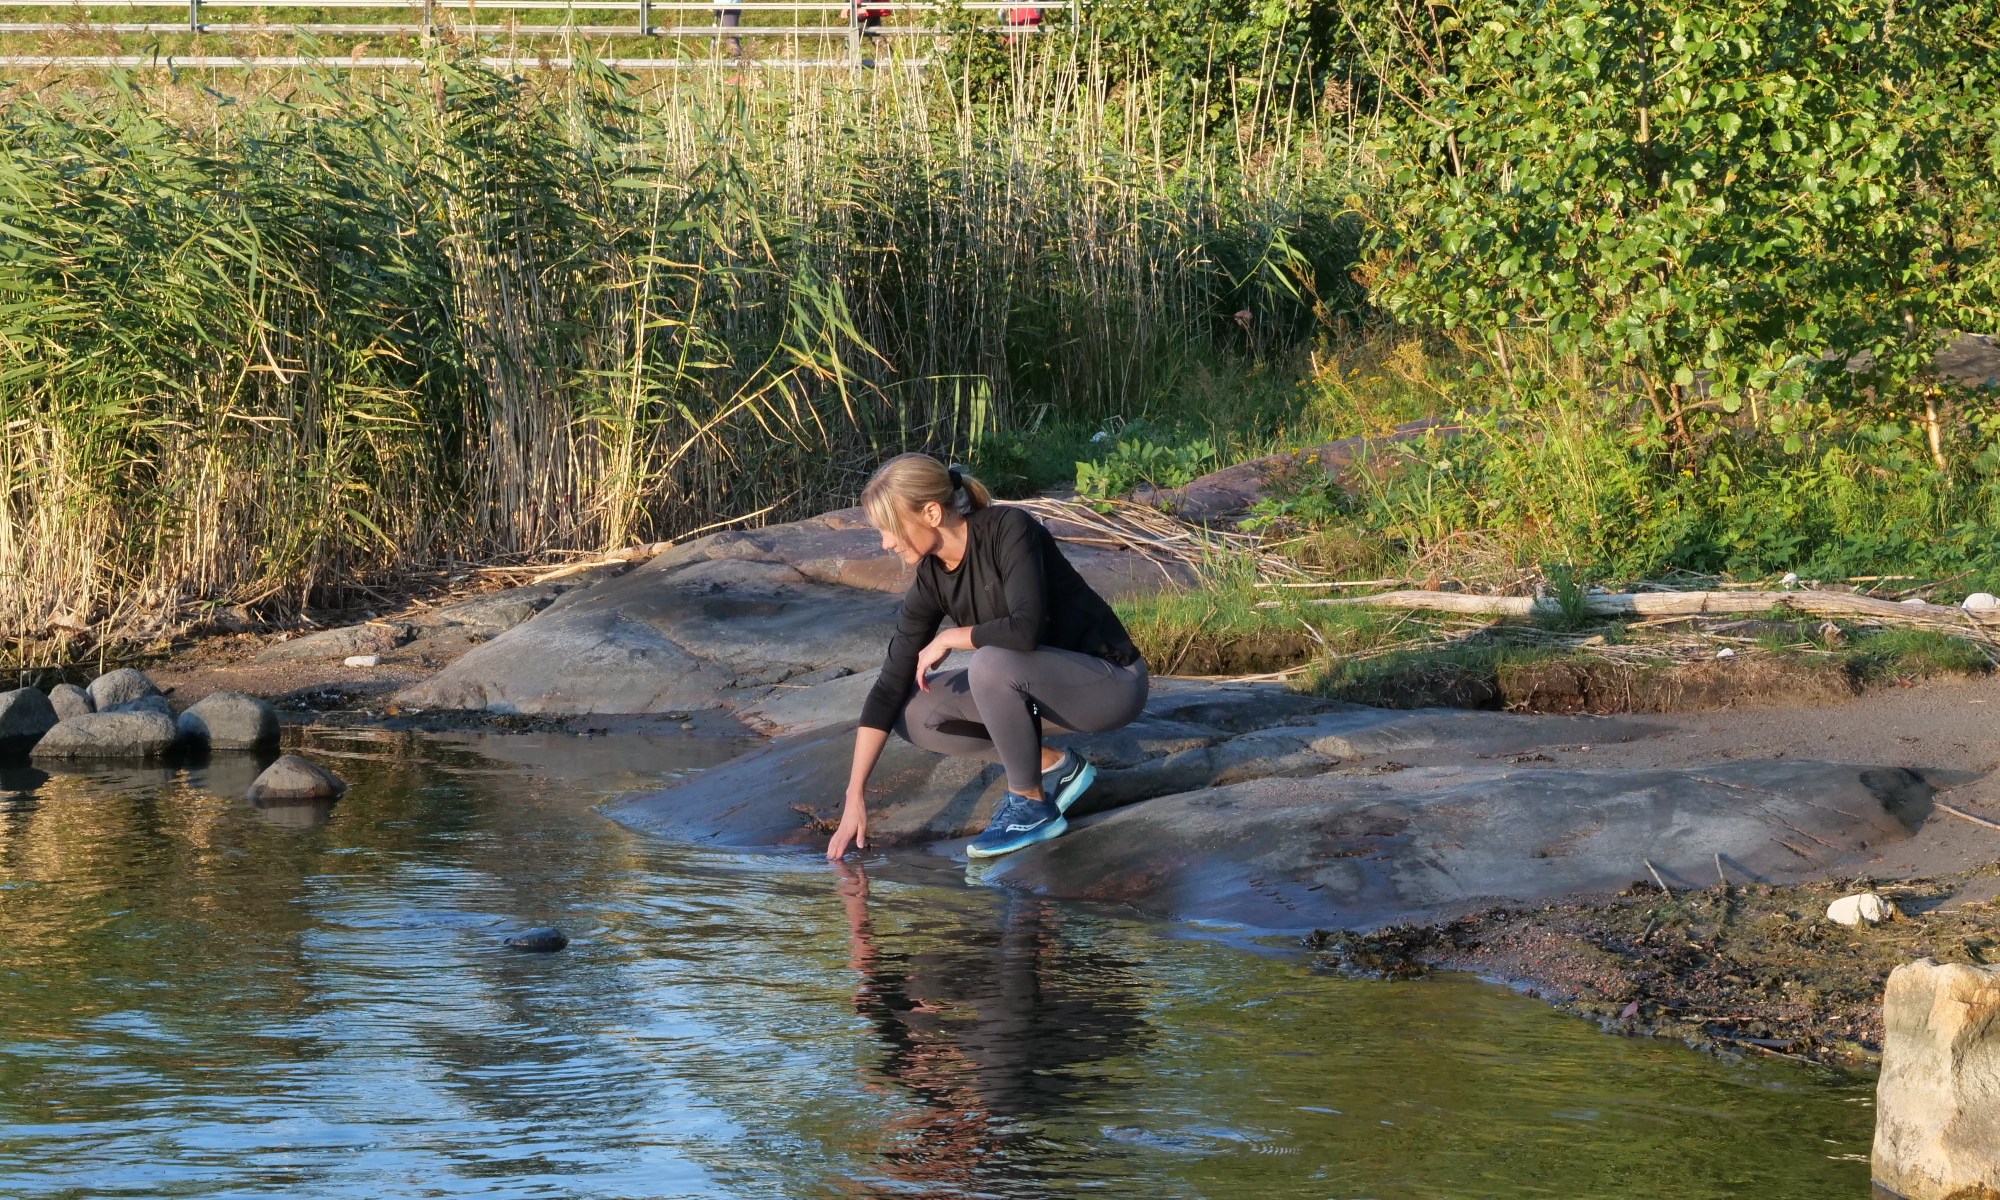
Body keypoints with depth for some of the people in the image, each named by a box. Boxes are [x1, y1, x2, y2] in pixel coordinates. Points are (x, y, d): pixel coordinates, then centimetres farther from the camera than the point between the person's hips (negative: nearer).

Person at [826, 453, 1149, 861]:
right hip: (1043, 684, 8)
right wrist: (855, 797, -7)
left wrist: (950, 638, -19)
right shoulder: (931, 581, -4)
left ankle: (1032, 807, -14)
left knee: (992, 663, -33)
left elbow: (1026, 628, -37)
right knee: (914, 714, -4)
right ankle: (1052, 766, 5)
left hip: (1111, 682, -8)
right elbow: (890, 687, -3)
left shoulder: (1009, 529, -23)